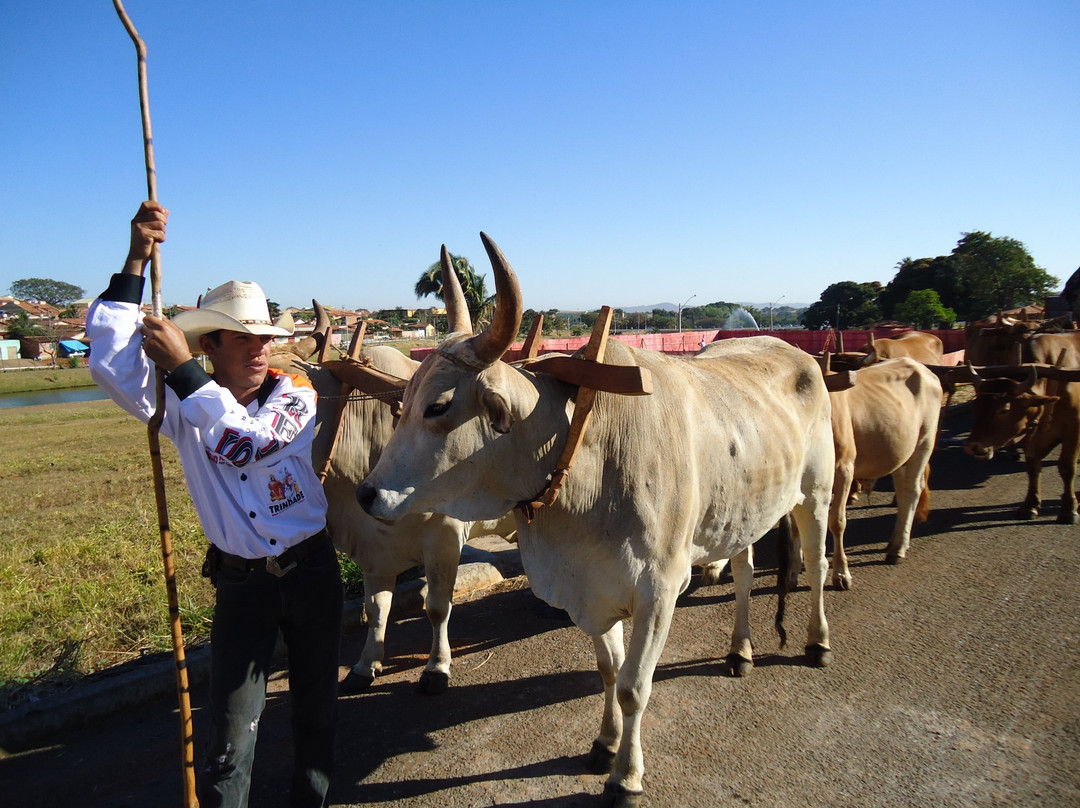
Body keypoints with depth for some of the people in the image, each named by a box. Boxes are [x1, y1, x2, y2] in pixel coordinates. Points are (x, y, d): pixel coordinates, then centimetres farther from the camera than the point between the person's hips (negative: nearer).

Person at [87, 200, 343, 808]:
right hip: (241, 582, -1)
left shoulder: (298, 395, -6)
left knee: (317, 700, 16)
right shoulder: (183, 404, -2)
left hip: (311, 569, 1)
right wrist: (136, 262, -18)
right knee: (234, 718, 1)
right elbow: (111, 364, -16)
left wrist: (182, 368, -25)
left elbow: (247, 441, -24)